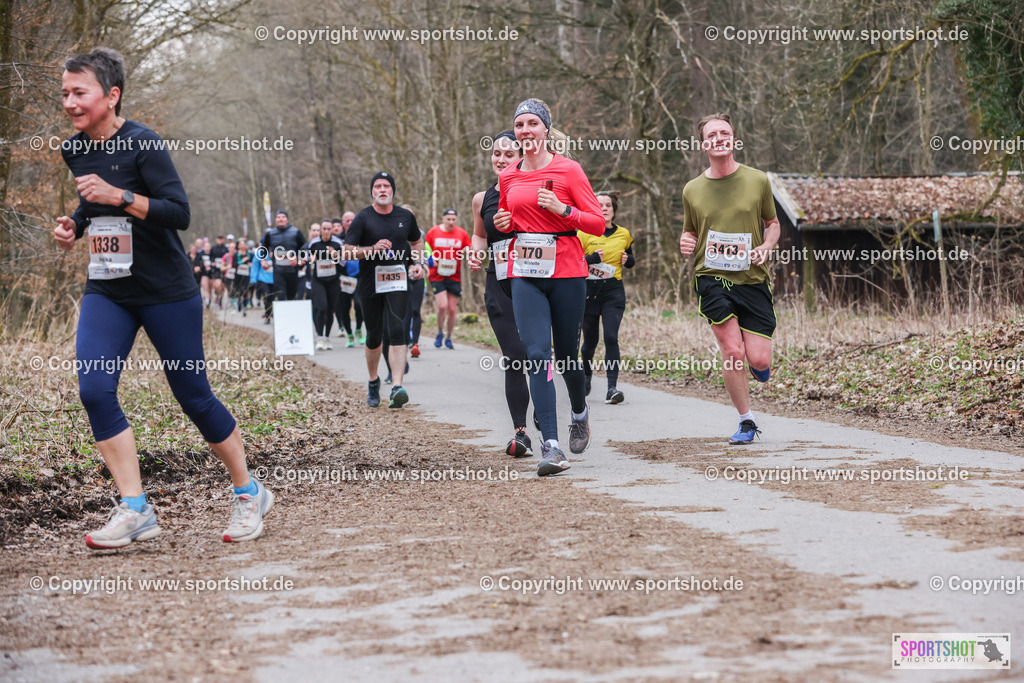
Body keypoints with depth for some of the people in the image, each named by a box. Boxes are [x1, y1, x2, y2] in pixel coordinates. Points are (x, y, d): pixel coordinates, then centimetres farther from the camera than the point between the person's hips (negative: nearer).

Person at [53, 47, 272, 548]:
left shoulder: (142, 144, -15)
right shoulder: (74, 151, 6)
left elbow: (179, 213, -21)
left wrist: (118, 196, -29)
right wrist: (73, 228, 5)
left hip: (166, 293, -6)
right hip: (105, 292, 6)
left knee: (194, 397, 2)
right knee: (94, 389, -14)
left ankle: (249, 494, 22)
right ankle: (135, 511, -9)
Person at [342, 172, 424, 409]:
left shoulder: (406, 217, 8)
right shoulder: (363, 218, -2)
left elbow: (416, 241, 26)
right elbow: (346, 252, -6)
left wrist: (417, 263, 8)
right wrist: (373, 249, -21)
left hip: (397, 282, 0)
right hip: (370, 283, 0)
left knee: (396, 331, -16)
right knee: (374, 336, 9)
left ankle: (397, 388, -24)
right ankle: (373, 383, 33)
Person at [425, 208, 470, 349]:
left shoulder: (462, 233, 5)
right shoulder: (433, 232, 2)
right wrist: (431, 259, -11)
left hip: (454, 278, 2)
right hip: (437, 277, -2)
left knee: (452, 309, 2)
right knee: (442, 306, -16)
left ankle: (449, 338, 19)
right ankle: (440, 333, 7)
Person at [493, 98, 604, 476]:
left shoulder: (568, 169, -3)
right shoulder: (508, 177, 10)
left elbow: (598, 224, -3)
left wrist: (561, 209, -17)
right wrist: (504, 222, 4)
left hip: (566, 272, -2)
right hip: (525, 274, 3)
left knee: (567, 356, 7)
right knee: (537, 354, -12)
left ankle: (580, 413, 41)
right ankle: (551, 446, -16)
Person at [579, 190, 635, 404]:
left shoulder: (624, 234, 8)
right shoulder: (585, 233, -1)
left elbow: (630, 260, 22)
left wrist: (628, 260, -1)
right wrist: (592, 258, -20)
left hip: (614, 292, 1)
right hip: (588, 290, 0)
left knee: (611, 337, -16)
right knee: (590, 340, 8)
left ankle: (612, 388, -19)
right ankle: (587, 373, 40)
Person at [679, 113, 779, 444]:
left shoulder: (757, 181, 4)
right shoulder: (692, 190, 6)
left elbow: (773, 223, 16)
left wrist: (766, 247, -5)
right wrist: (686, 242, -4)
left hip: (753, 279, 0)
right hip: (712, 277, 0)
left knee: (759, 360, -6)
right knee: (733, 351, -13)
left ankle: (759, 367, 34)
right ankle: (746, 421, 4)